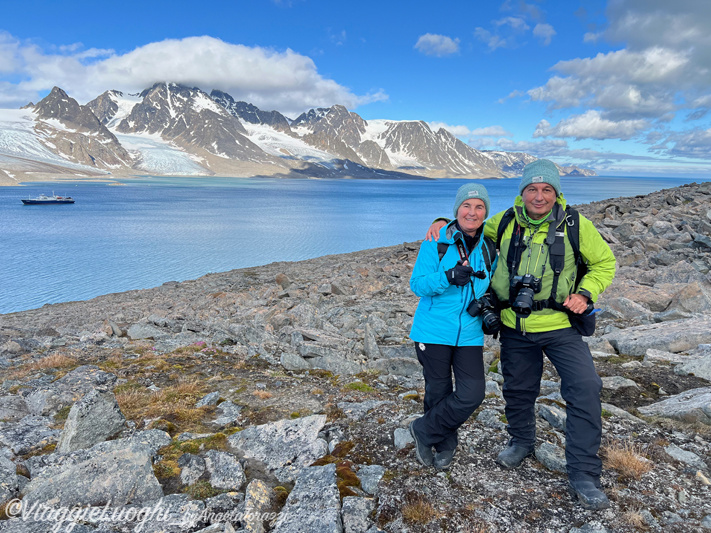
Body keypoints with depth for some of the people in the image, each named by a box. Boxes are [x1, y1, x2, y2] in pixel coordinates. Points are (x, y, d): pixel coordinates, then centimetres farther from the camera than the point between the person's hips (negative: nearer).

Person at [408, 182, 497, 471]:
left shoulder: (488, 248, 6)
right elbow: (417, 284, -11)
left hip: (469, 333, 3)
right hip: (433, 330, -3)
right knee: (438, 390, 8)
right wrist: (448, 277, -26)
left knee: (473, 393, -4)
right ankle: (444, 445, 34)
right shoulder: (436, 241, -6)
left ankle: (424, 430, 18)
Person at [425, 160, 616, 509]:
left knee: (585, 389, -12)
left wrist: (585, 294, -10)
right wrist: (443, 223, -3)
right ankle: (521, 441, 45)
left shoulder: (575, 225, -8)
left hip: (559, 324, -2)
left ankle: (583, 476, 3)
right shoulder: (505, 222, -2)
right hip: (515, 327, 2)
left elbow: (604, 262, 6)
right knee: (518, 389, 16)